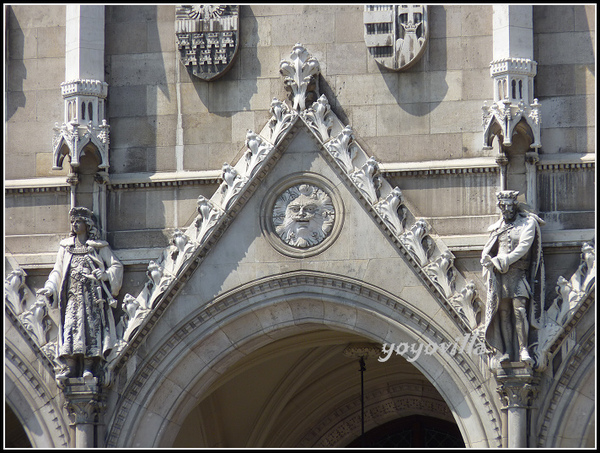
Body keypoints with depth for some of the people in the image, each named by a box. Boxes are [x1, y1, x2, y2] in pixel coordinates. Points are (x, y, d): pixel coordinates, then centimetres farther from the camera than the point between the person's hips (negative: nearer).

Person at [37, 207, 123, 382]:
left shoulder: (99, 247, 11)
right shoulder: (66, 247, 19)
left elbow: (116, 266, 10)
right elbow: (58, 271, 20)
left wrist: (106, 275, -11)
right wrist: (50, 288, 4)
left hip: (94, 294, -2)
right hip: (73, 294, 2)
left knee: (92, 327, -10)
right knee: (71, 327, -11)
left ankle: (89, 367, -12)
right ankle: (70, 367, -16)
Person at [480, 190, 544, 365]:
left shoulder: (528, 223, 4)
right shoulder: (498, 227, 19)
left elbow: (524, 246, -9)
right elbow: (487, 251, 23)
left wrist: (504, 261, -14)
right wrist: (488, 261, 0)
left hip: (518, 273, -4)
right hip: (500, 275, 4)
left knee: (519, 309, -16)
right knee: (503, 313, -2)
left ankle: (523, 350, -18)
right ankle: (506, 352, -2)